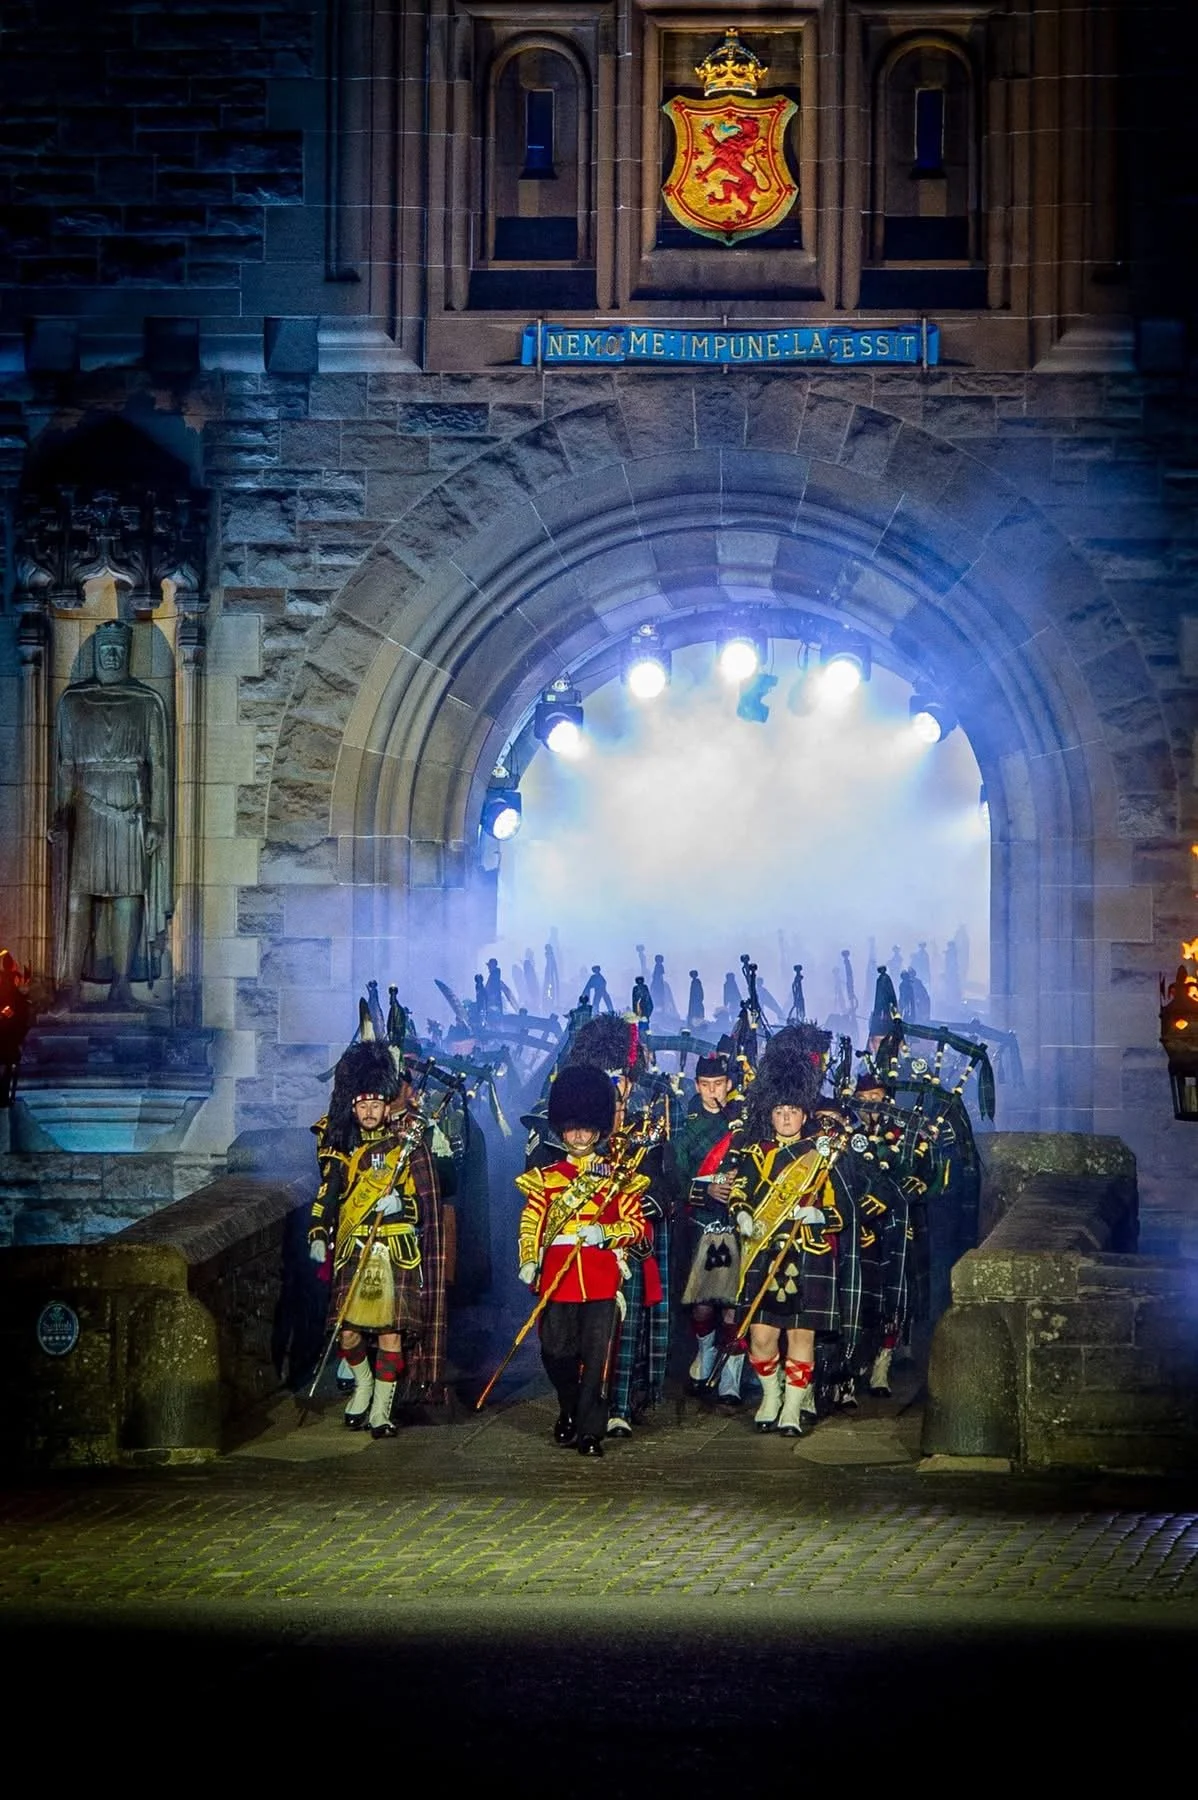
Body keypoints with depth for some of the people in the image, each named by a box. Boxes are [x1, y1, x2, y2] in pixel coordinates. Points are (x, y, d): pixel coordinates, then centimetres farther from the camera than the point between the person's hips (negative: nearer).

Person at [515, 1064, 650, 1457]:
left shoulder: (618, 1178, 7)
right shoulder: (546, 1177, 10)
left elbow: (636, 1224, 3)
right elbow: (531, 1223, 4)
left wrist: (606, 1232, -15)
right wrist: (528, 1263, -10)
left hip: (601, 1277, -1)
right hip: (557, 1277, 2)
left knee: (596, 1355, -4)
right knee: (555, 1351, 5)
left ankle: (590, 1430, -1)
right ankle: (569, 1411, 29)